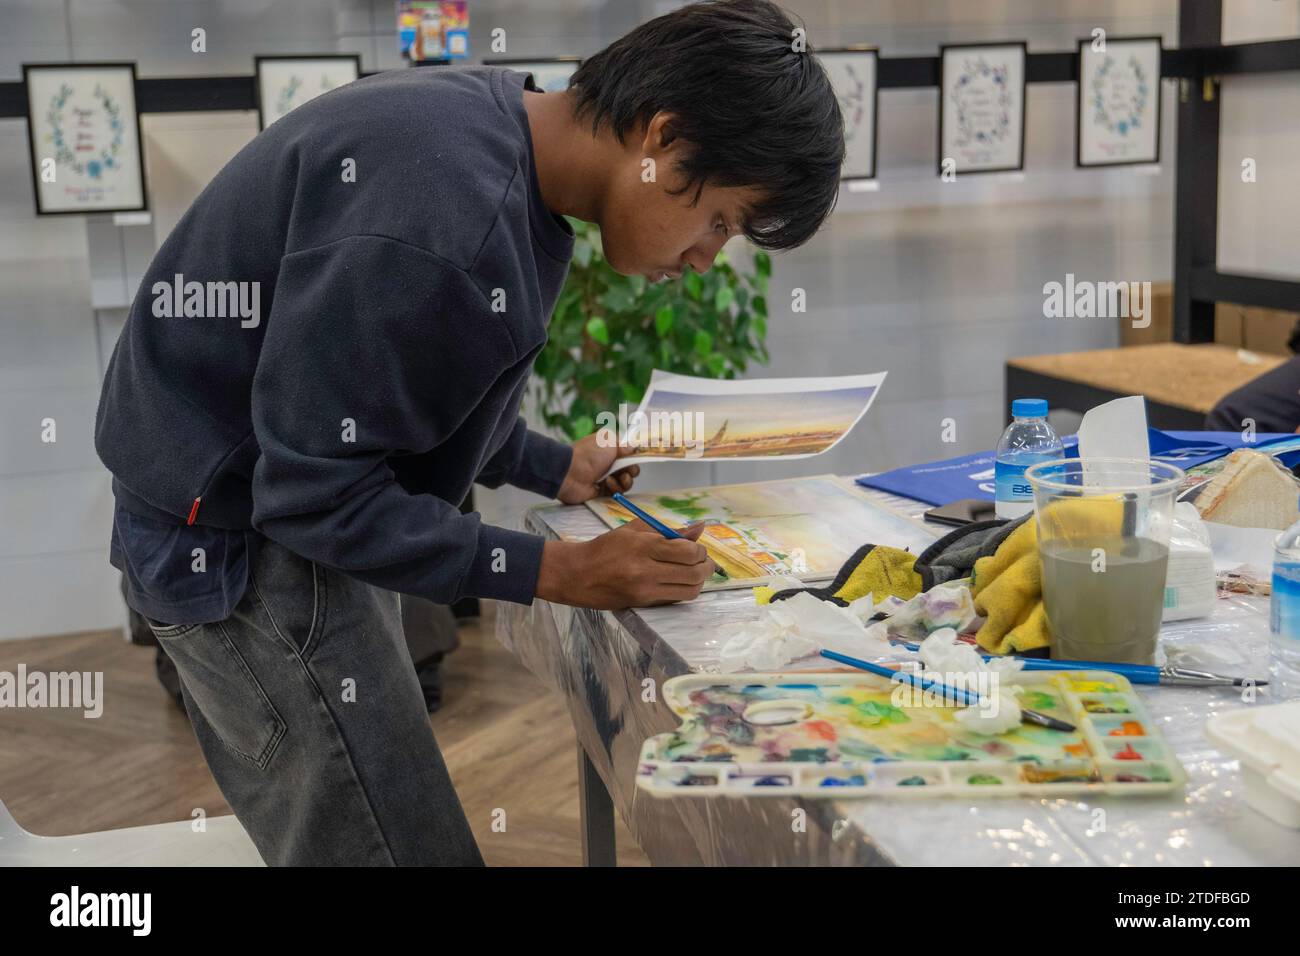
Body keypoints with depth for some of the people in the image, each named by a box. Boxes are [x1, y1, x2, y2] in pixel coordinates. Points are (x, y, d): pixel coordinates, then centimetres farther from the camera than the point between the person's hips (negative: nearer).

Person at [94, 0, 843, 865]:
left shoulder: (494, 129, 1)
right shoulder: (439, 213, -31)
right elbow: (317, 495, -25)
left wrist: (553, 470, 13)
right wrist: (564, 574, -22)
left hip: (287, 504, 10)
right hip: (240, 544, -10)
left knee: (334, 832, 16)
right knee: (404, 844, -7)